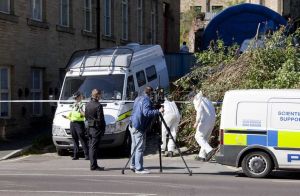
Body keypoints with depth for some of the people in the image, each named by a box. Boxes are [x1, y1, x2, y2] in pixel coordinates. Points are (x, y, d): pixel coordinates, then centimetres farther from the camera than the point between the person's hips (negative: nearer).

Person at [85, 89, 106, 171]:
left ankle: (93, 164, 18)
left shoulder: (87, 105, 8)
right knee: (94, 147, -5)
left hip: (90, 128, 8)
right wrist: (103, 128, -6)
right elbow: (100, 119, -16)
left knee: (91, 147, 12)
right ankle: (93, 166, -3)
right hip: (97, 129, -8)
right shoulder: (98, 106, -17)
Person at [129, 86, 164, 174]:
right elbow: (147, 112, -27)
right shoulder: (146, 100, -14)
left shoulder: (138, 98, 16)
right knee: (140, 148, -8)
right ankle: (139, 168, -8)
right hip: (139, 127, -10)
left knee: (135, 146, 17)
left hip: (133, 125, 10)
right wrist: (158, 111, -30)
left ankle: (133, 165, 24)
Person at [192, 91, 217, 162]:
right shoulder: (206, 100, 24)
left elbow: (200, 111, -18)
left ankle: (209, 150, -21)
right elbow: (213, 110, 22)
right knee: (205, 138, 15)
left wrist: (197, 122, -21)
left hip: (205, 120, -8)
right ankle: (202, 156, 15)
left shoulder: (198, 101, -2)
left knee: (198, 136, -3)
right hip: (212, 120, 8)